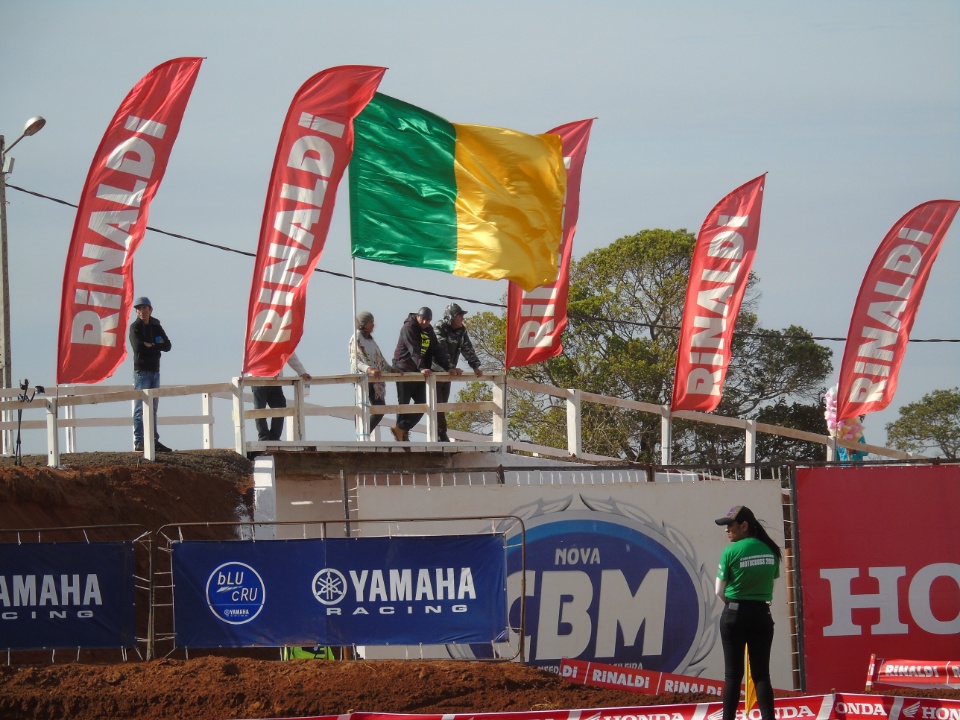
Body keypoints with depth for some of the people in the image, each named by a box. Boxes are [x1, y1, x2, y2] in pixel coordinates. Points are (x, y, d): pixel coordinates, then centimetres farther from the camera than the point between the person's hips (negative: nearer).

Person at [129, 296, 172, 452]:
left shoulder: (156, 327, 13)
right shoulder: (135, 327, -4)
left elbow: (167, 346, 4)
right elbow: (138, 346, -19)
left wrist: (150, 345, -11)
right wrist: (157, 345, -9)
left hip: (155, 371, 6)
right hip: (141, 370, -6)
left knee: (153, 408, 9)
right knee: (140, 408, -8)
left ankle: (154, 441, 12)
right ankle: (139, 442, -10)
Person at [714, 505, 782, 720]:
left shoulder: (731, 551, -10)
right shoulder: (770, 551, 3)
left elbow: (720, 591, -3)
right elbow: (772, 581, 10)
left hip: (735, 614, -3)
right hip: (762, 615, 3)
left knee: (733, 674, 3)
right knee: (761, 673, 3)